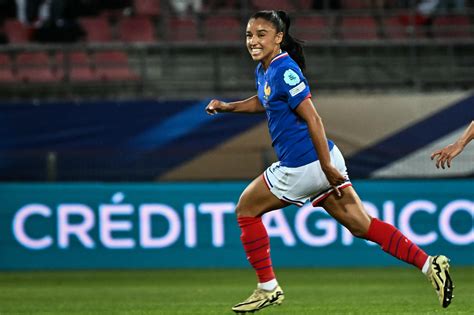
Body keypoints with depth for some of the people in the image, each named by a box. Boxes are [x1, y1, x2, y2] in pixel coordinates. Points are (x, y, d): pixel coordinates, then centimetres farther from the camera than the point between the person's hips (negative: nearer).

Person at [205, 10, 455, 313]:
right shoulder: (263, 70, 11)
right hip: (322, 163, 9)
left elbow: (312, 119, -21)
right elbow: (262, 102, 34)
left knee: (246, 209, 7)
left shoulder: (284, 71, -18)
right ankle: (429, 264, 1)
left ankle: (268, 289, 13)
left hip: (303, 167, -9)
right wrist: (228, 106, 22)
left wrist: (327, 166, -22)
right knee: (361, 225, 8)